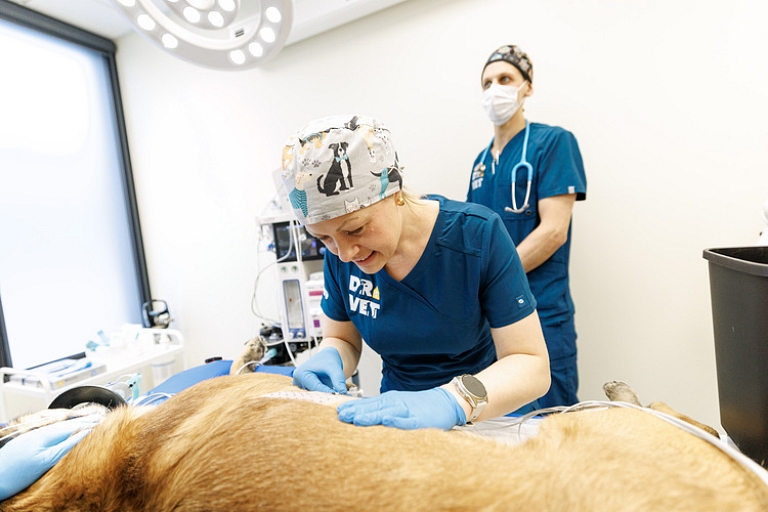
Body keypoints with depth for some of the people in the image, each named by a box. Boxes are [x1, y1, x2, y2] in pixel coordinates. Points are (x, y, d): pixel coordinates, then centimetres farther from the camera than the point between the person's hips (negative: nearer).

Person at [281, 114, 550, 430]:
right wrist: (330, 359, -19)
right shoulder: (340, 255, -10)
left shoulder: (478, 234, -20)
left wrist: (454, 401, -35)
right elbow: (342, 339, 3)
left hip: (486, 419, -2)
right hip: (396, 418, 3)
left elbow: (533, 364, -18)